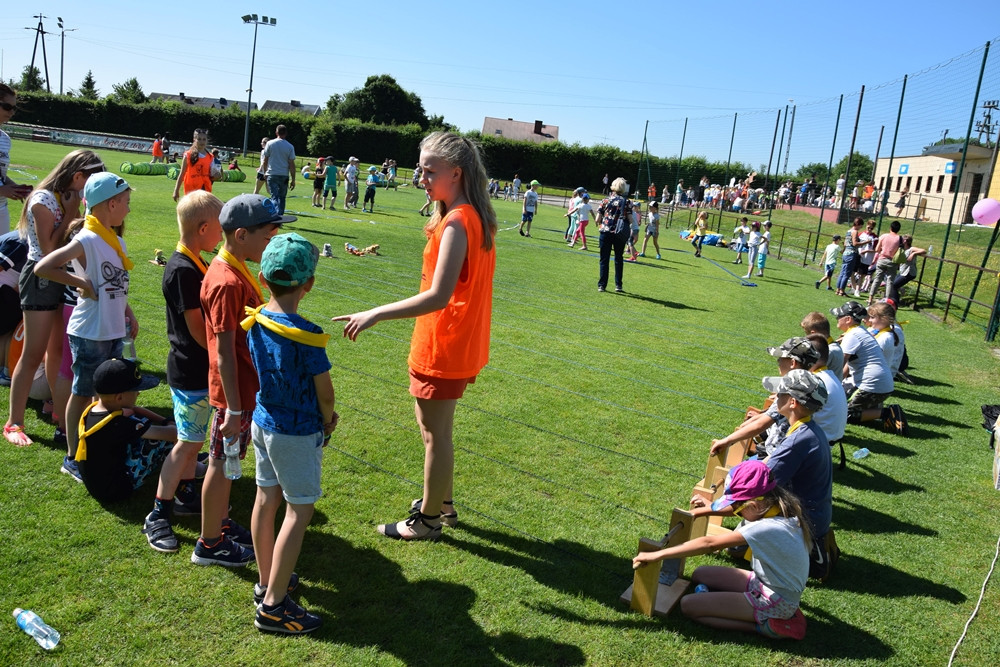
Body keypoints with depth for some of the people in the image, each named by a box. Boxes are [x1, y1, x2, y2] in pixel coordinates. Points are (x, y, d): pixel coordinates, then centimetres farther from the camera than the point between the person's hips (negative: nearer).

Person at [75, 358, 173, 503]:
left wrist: (166, 422, 3)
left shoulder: (91, 409, -4)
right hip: (115, 491, -9)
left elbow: (134, 410, 12)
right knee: (165, 439, -14)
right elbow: (171, 434, -26)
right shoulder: (118, 424, -29)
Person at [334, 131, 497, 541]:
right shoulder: (477, 217, 7)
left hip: (442, 349, -10)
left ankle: (428, 520, 23)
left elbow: (438, 296, -29)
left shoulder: (456, 223, -23)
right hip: (462, 346, 10)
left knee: (435, 434, 6)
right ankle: (442, 503, 39)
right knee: (433, 427, 23)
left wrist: (375, 314, -27)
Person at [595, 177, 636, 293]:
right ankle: (618, 285, 14)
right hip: (620, 234, 0)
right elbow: (630, 220, -6)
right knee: (619, 259, 13)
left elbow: (597, 219, -3)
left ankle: (602, 285, 3)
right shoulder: (627, 202, -1)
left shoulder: (606, 201, -1)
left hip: (605, 232, 0)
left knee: (604, 259, 5)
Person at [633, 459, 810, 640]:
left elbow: (710, 544, -30)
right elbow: (738, 506, 13)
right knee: (699, 575, 12)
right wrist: (708, 508, 1)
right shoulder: (782, 509, -8)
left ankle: (765, 626, -7)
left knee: (688, 605, -11)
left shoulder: (768, 529, -32)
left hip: (775, 602, -9)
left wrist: (656, 555, -26)